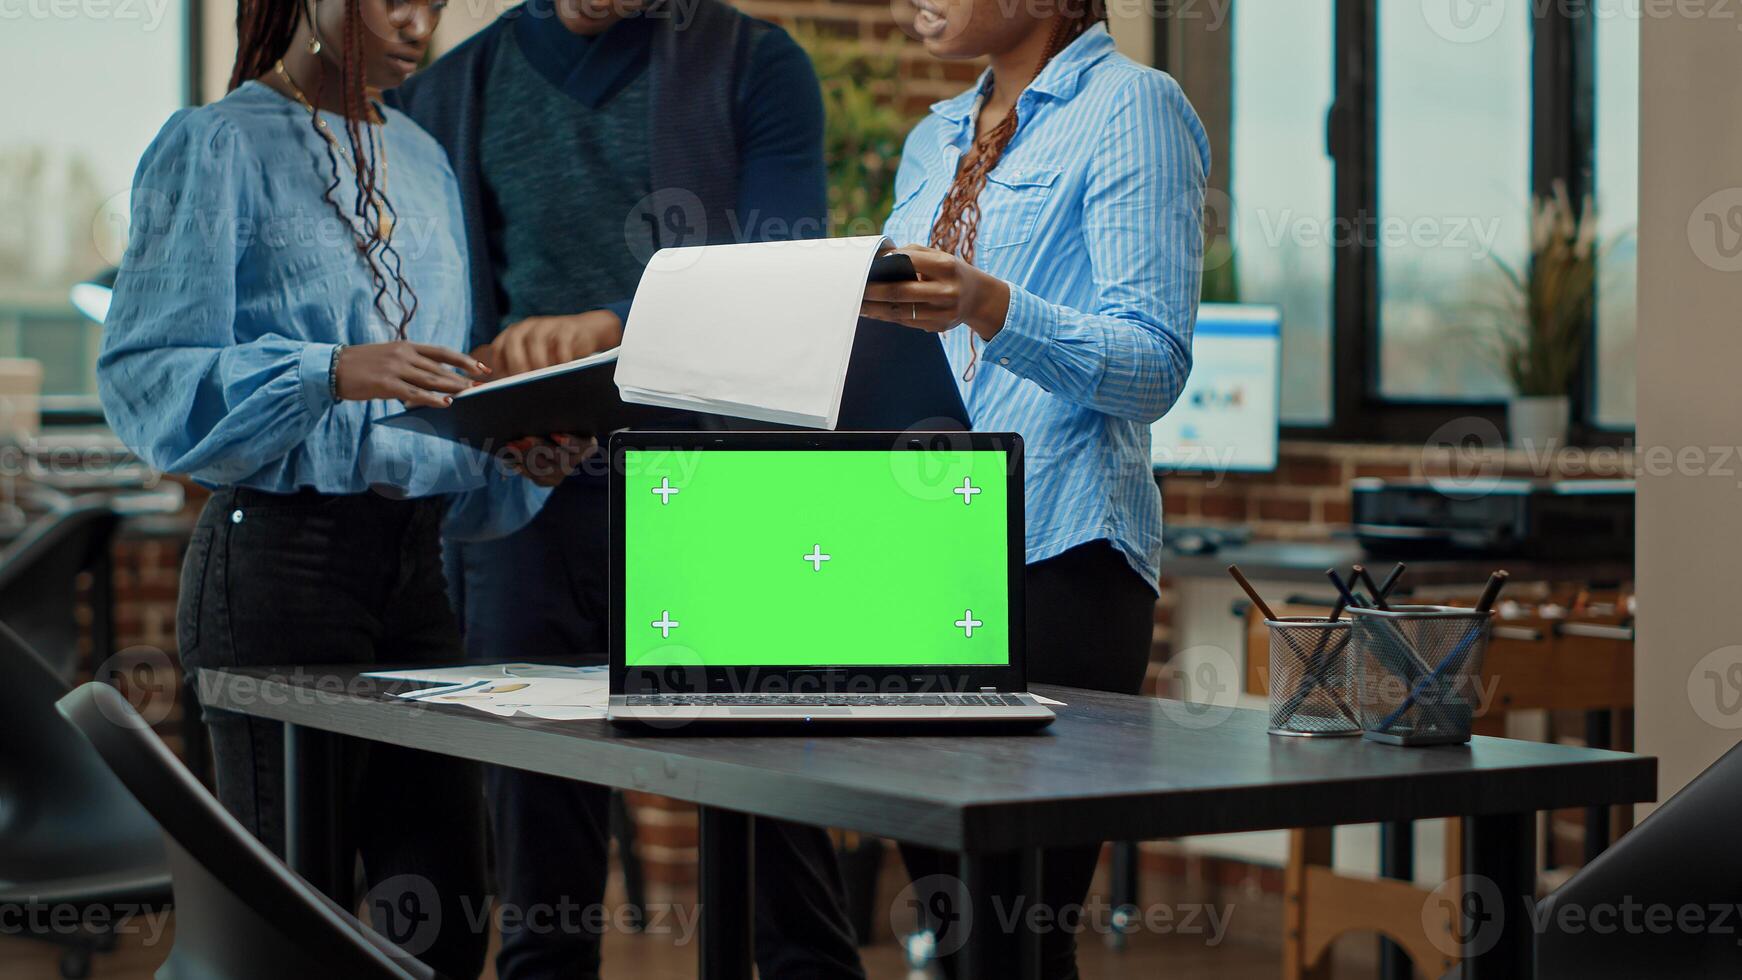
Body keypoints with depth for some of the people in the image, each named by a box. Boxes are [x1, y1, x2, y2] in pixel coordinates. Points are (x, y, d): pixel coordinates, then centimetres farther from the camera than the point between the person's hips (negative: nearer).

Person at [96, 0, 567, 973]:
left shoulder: (421, 158, 17)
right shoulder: (219, 146, -3)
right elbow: (145, 373, -11)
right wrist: (336, 373, -23)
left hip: (415, 554, 6)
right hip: (281, 557, -6)